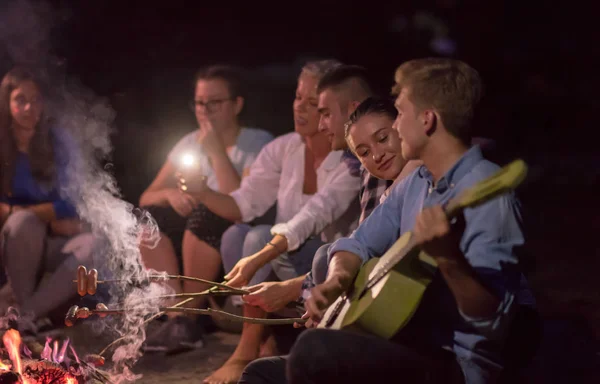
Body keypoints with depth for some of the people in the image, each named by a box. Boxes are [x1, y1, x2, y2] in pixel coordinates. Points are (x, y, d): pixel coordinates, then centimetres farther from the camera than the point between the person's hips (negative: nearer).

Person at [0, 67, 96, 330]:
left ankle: (25, 313, -28)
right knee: (23, 222, -36)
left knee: (95, 248, -31)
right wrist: (50, 215, -19)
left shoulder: (59, 141, -2)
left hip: (55, 242, 1)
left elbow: (75, 200, -7)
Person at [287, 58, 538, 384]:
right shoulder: (414, 183, 9)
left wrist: (448, 258, -44)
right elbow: (359, 244, 17)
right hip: (410, 343, 9)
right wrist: (335, 282, -5)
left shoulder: (485, 191, -20)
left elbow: (493, 319, -26)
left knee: (314, 353, -28)